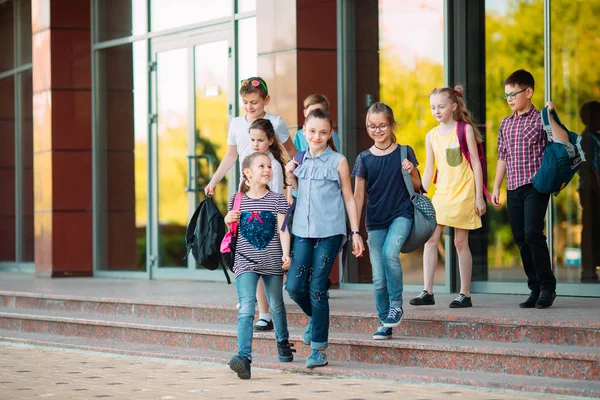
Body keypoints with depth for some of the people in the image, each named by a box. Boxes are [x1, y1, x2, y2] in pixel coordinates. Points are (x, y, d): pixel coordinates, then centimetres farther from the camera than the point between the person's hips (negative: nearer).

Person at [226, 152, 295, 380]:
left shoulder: (277, 200, 1)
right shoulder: (237, 201, 5)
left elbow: (283, 229, -6)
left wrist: (286, 254, -19)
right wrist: (228, 221, -7)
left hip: (272, 262, 1)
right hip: (245, 263, -1)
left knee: (276, 305, 18)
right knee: (246, 309, -15)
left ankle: (283, 343, 44)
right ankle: (244, 357, -25)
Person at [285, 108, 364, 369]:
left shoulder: (338, 161, -1)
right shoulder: (300, 161, 10)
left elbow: (348, 198, 3)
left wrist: (355, 232, 0)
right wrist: (290, 176, 2)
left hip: (329, 232, -4)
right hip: (302, 230, 4)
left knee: (316, 287, -5)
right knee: (294, 286, -3)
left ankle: (319, 349, 2)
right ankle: (315, 317, 29)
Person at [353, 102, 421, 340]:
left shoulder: (404, 153, 0)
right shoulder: (364, 159, 2)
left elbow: (417, 186, 9)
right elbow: (358, 196, 5)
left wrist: (411, 172, -13)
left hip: (401, 215, -2)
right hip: (375, 221, 2)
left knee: (389, 253, -29)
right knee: (378, 278, 2)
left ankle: (396, 305, -11)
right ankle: (385, 324, 13)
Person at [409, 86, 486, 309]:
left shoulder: (465, 130, -3)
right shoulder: (432, 135, 9)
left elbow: (476, 163, -3)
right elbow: (428, 169, 12)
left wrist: (479, 197, -6)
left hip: (463, 193, -4)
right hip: (441, 193, 4)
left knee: (461, 243, -1)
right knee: (430, 239, -7)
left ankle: (465, 294, 6)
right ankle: (427, 292, -5)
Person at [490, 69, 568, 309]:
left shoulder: (540, 119, -3)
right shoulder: (505, 124, 14)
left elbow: (563, 140, -18)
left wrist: (549, 117, -23)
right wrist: (496, 187, 16)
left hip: (535, 186, -6)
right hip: (513, 188, 6)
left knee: (532, 234, -17)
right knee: (520, 239, 5)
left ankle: (547, 287, -6)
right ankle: (535, 289, 12)